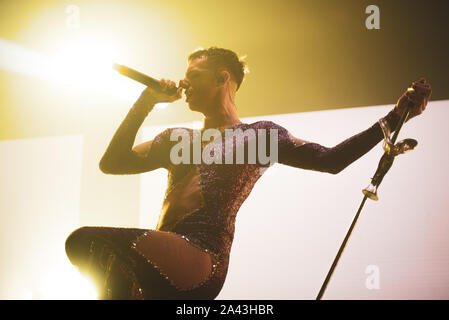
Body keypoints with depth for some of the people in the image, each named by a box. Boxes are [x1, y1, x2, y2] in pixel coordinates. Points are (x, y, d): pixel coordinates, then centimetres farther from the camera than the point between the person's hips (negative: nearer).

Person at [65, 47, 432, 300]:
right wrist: (146, 102, 21)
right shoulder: (176, 138, 29)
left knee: (106, 243, -30)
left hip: (202, 259, -7)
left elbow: (330, 159, 7)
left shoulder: (260, 134, 13)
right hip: (162, 262, 7)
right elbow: (111, 163, 24)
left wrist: (394, 118, 3)